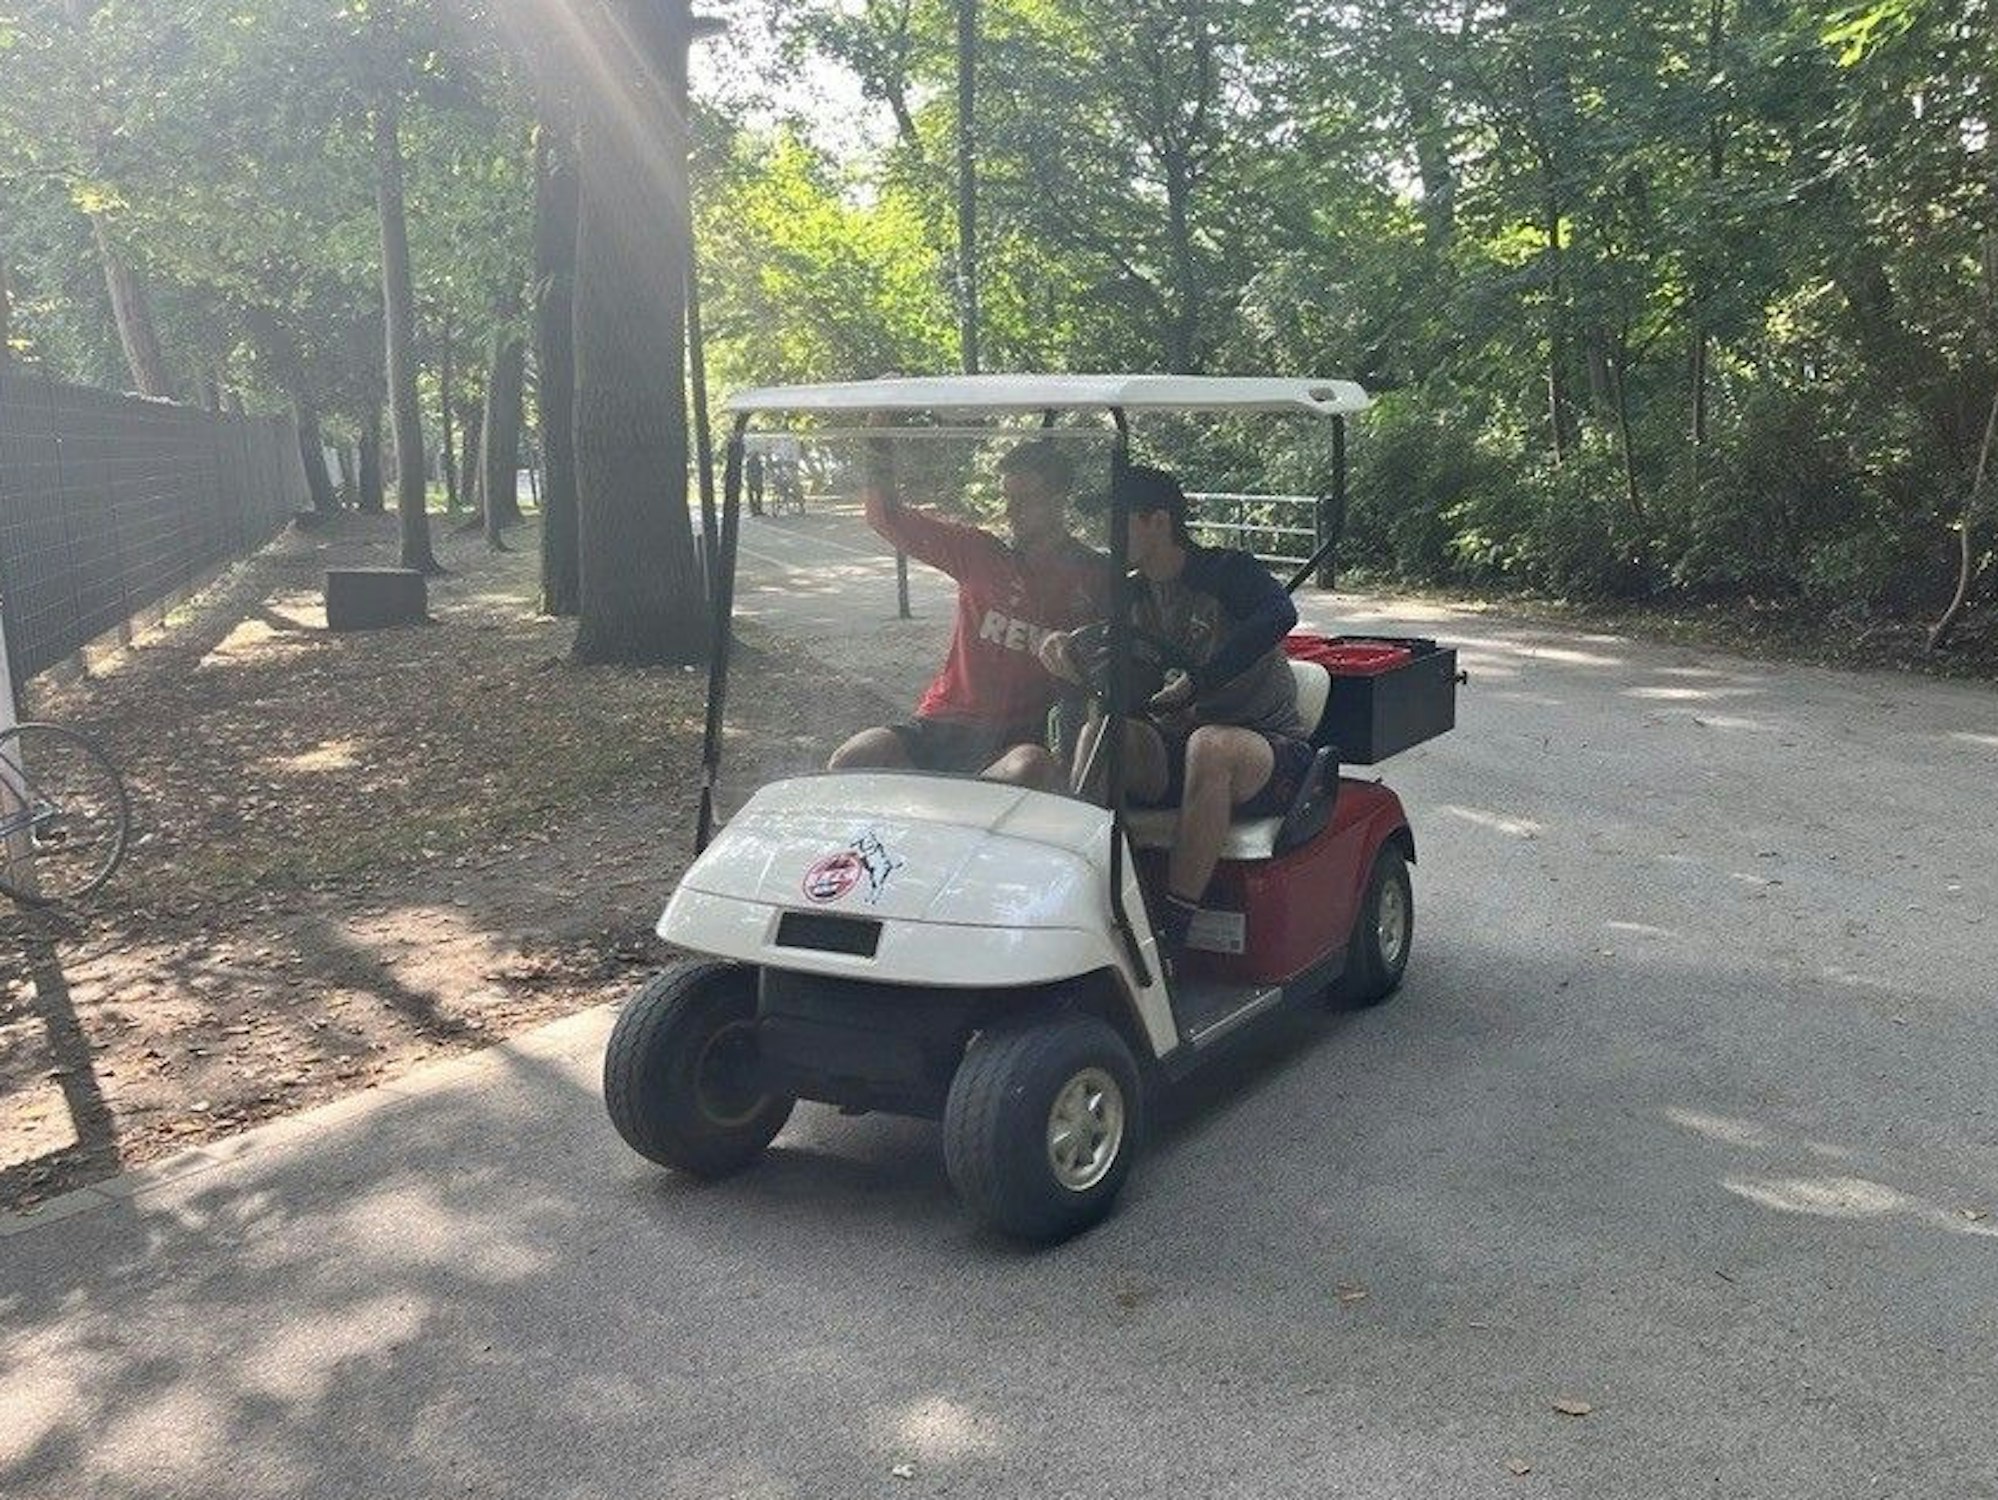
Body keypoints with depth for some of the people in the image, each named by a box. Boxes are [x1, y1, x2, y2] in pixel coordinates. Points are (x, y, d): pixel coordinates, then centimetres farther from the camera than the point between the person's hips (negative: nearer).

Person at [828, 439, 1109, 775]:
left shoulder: (1094, 579, 3)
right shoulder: (982, 554, 8)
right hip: (943, 723, 3)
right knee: (849, 762, -18)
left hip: (1021, 737, -3)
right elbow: (887, 518, 7)